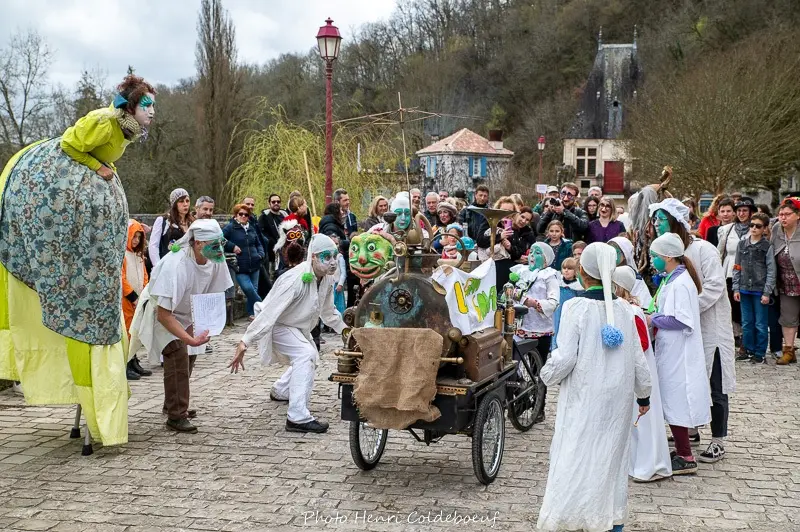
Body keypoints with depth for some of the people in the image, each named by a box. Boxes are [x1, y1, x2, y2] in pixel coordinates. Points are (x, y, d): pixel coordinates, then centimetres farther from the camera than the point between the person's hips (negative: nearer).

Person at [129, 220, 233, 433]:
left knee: (188, 355, 14)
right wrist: (191, 339, -42)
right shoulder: (176, 264, -39)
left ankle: (173, 404, 36)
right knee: (178, 354, -22)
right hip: (158, 310, -7)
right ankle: (176, 415, -14)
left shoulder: (216, 260, -20)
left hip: (184, 312, 7)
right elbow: (164, 314, -36)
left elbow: (215, 294, -3)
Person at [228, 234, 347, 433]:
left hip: (297, 326, 9)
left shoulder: (327, 279, -9)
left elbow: (328, 310, 11)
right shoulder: (295, 279, -34)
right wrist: (245, 342, -41)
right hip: (276, 325, -9)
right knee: (306, 355, -28)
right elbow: (269, 312, -38)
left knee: (309, 357, 24)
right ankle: (298, 418, -30)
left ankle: (280, 391, 50)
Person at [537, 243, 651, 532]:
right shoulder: (624, 308, 0)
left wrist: (547, 375, 5)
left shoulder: (576, 306, -13)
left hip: (583, 397, -4)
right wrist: (644, 394, 19)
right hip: (617, 396, 4)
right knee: (613, 455, 15)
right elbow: (638, 358, 5)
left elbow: (565, 357, -16)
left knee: (575, 456, 1)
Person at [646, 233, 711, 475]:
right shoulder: (671, 280, 11)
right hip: (671, 352, 10)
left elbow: (681, 320, -23)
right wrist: (652, 314, 2)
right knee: (672, 401, 15)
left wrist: (653, 320, -14)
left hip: (678, 354, -10)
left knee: (675, 402, -3)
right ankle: (681, 451, 25)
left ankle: (686, 459, 5)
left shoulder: (680, 283, -19)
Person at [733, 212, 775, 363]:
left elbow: (771, 271, -5)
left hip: (760, 290, -4)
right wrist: (736, 288, 3)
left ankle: (760, 353, 12)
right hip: (744, 290, 4)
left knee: (761, 324, 3)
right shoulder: (742, 244, 6)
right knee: (746, 323, 11)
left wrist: (767, 292, -9)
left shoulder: (767, 247, -4)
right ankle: (748, 350, 22)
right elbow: (737, 268, 8)